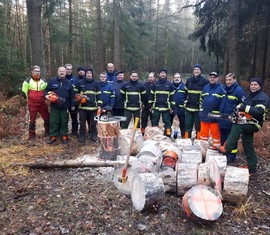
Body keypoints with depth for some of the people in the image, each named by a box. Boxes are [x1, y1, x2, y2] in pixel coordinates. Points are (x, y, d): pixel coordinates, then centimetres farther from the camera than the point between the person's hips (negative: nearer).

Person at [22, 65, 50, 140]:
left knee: (47, 118, 7)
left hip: (42, 104, 3)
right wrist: (28, 100, 5)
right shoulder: (27, 81, -2)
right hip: (32, 104, -3)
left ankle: (47, 132, 24)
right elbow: (24, 93, 3)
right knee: (32, 120, 4)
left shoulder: (44, 81, 8)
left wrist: (45, 98, 10)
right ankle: (32, 135, 14)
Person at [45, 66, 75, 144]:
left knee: (64, 122, 6)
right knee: (53, 121, 3)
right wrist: (46, 95, -15)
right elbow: (46, 90, 8)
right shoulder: (52, 81, 4)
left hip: (65, 106, 0)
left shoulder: (69, 83, 8)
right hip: (54, 106, 0)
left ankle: (64, 136, 15)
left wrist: (72, 105, 6)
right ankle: (53, 136, 12)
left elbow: (72, 95, 9)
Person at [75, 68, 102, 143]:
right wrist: (79, 97, -5)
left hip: (93, 107, 0)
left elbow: (99, 95, 7)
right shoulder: (80, 83, 5)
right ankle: (82, 136, 17)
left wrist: (99, 105, -1)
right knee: (82, 122, 5)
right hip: (82, 106, 0)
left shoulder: (96, 84, 7)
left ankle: (94, 135, 20)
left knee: (93, 122, 7)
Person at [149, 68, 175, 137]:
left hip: (166, 108, -1)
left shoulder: (170, 84, 3)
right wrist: (150, 105, 4)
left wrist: (172, 107, 0)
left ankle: (168, 136, 11)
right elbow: (151, 95, 8)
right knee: (154, 122, 9)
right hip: (156, 107, 1)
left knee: (167, 123, 4)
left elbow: (172, 96, 4)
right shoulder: (155, 84, 5)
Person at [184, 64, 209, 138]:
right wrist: (185, 101, 13)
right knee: (188, 125, 9)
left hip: (199, 108, -4)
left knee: (198, 126, 4)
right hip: (189, 107, 4)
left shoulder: (204, 81, -4)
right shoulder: (189, 80, 9)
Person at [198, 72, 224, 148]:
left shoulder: (221, 88, -4)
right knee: (203, 133, 10)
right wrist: (201, 110, 16)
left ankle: (216, 147, 16)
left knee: (215, 134, 4)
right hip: (204, 115, 5)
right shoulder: (205, 87, 11)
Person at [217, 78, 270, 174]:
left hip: (255, 123, -9)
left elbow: (259, 112, -26)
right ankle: (251, 168, 20)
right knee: (247, 146, 10)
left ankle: (227, 148, -29)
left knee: (236, 126, -30)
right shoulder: (251, 96, 16)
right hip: (247, 123, 9)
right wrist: (240, 107, -1)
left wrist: (243, 107, -27)